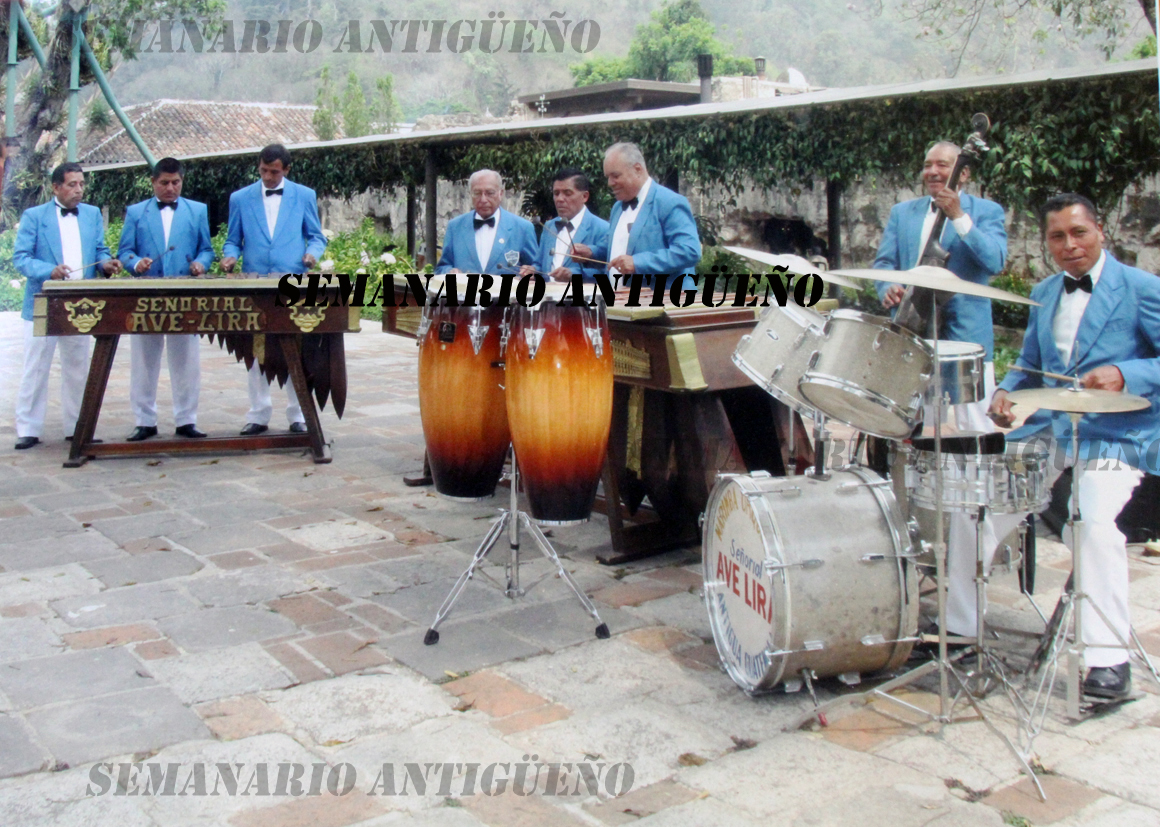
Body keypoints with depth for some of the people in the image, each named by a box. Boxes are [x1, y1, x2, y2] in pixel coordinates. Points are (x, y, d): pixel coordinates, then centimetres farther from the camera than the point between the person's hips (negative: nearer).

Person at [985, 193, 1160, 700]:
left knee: (1097, 523, -28)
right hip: (1048, 430, 6)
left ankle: (1108, 658, -14)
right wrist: (1007, 392, 0)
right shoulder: (1044, 294, 14)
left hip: (1117, 437, -6)